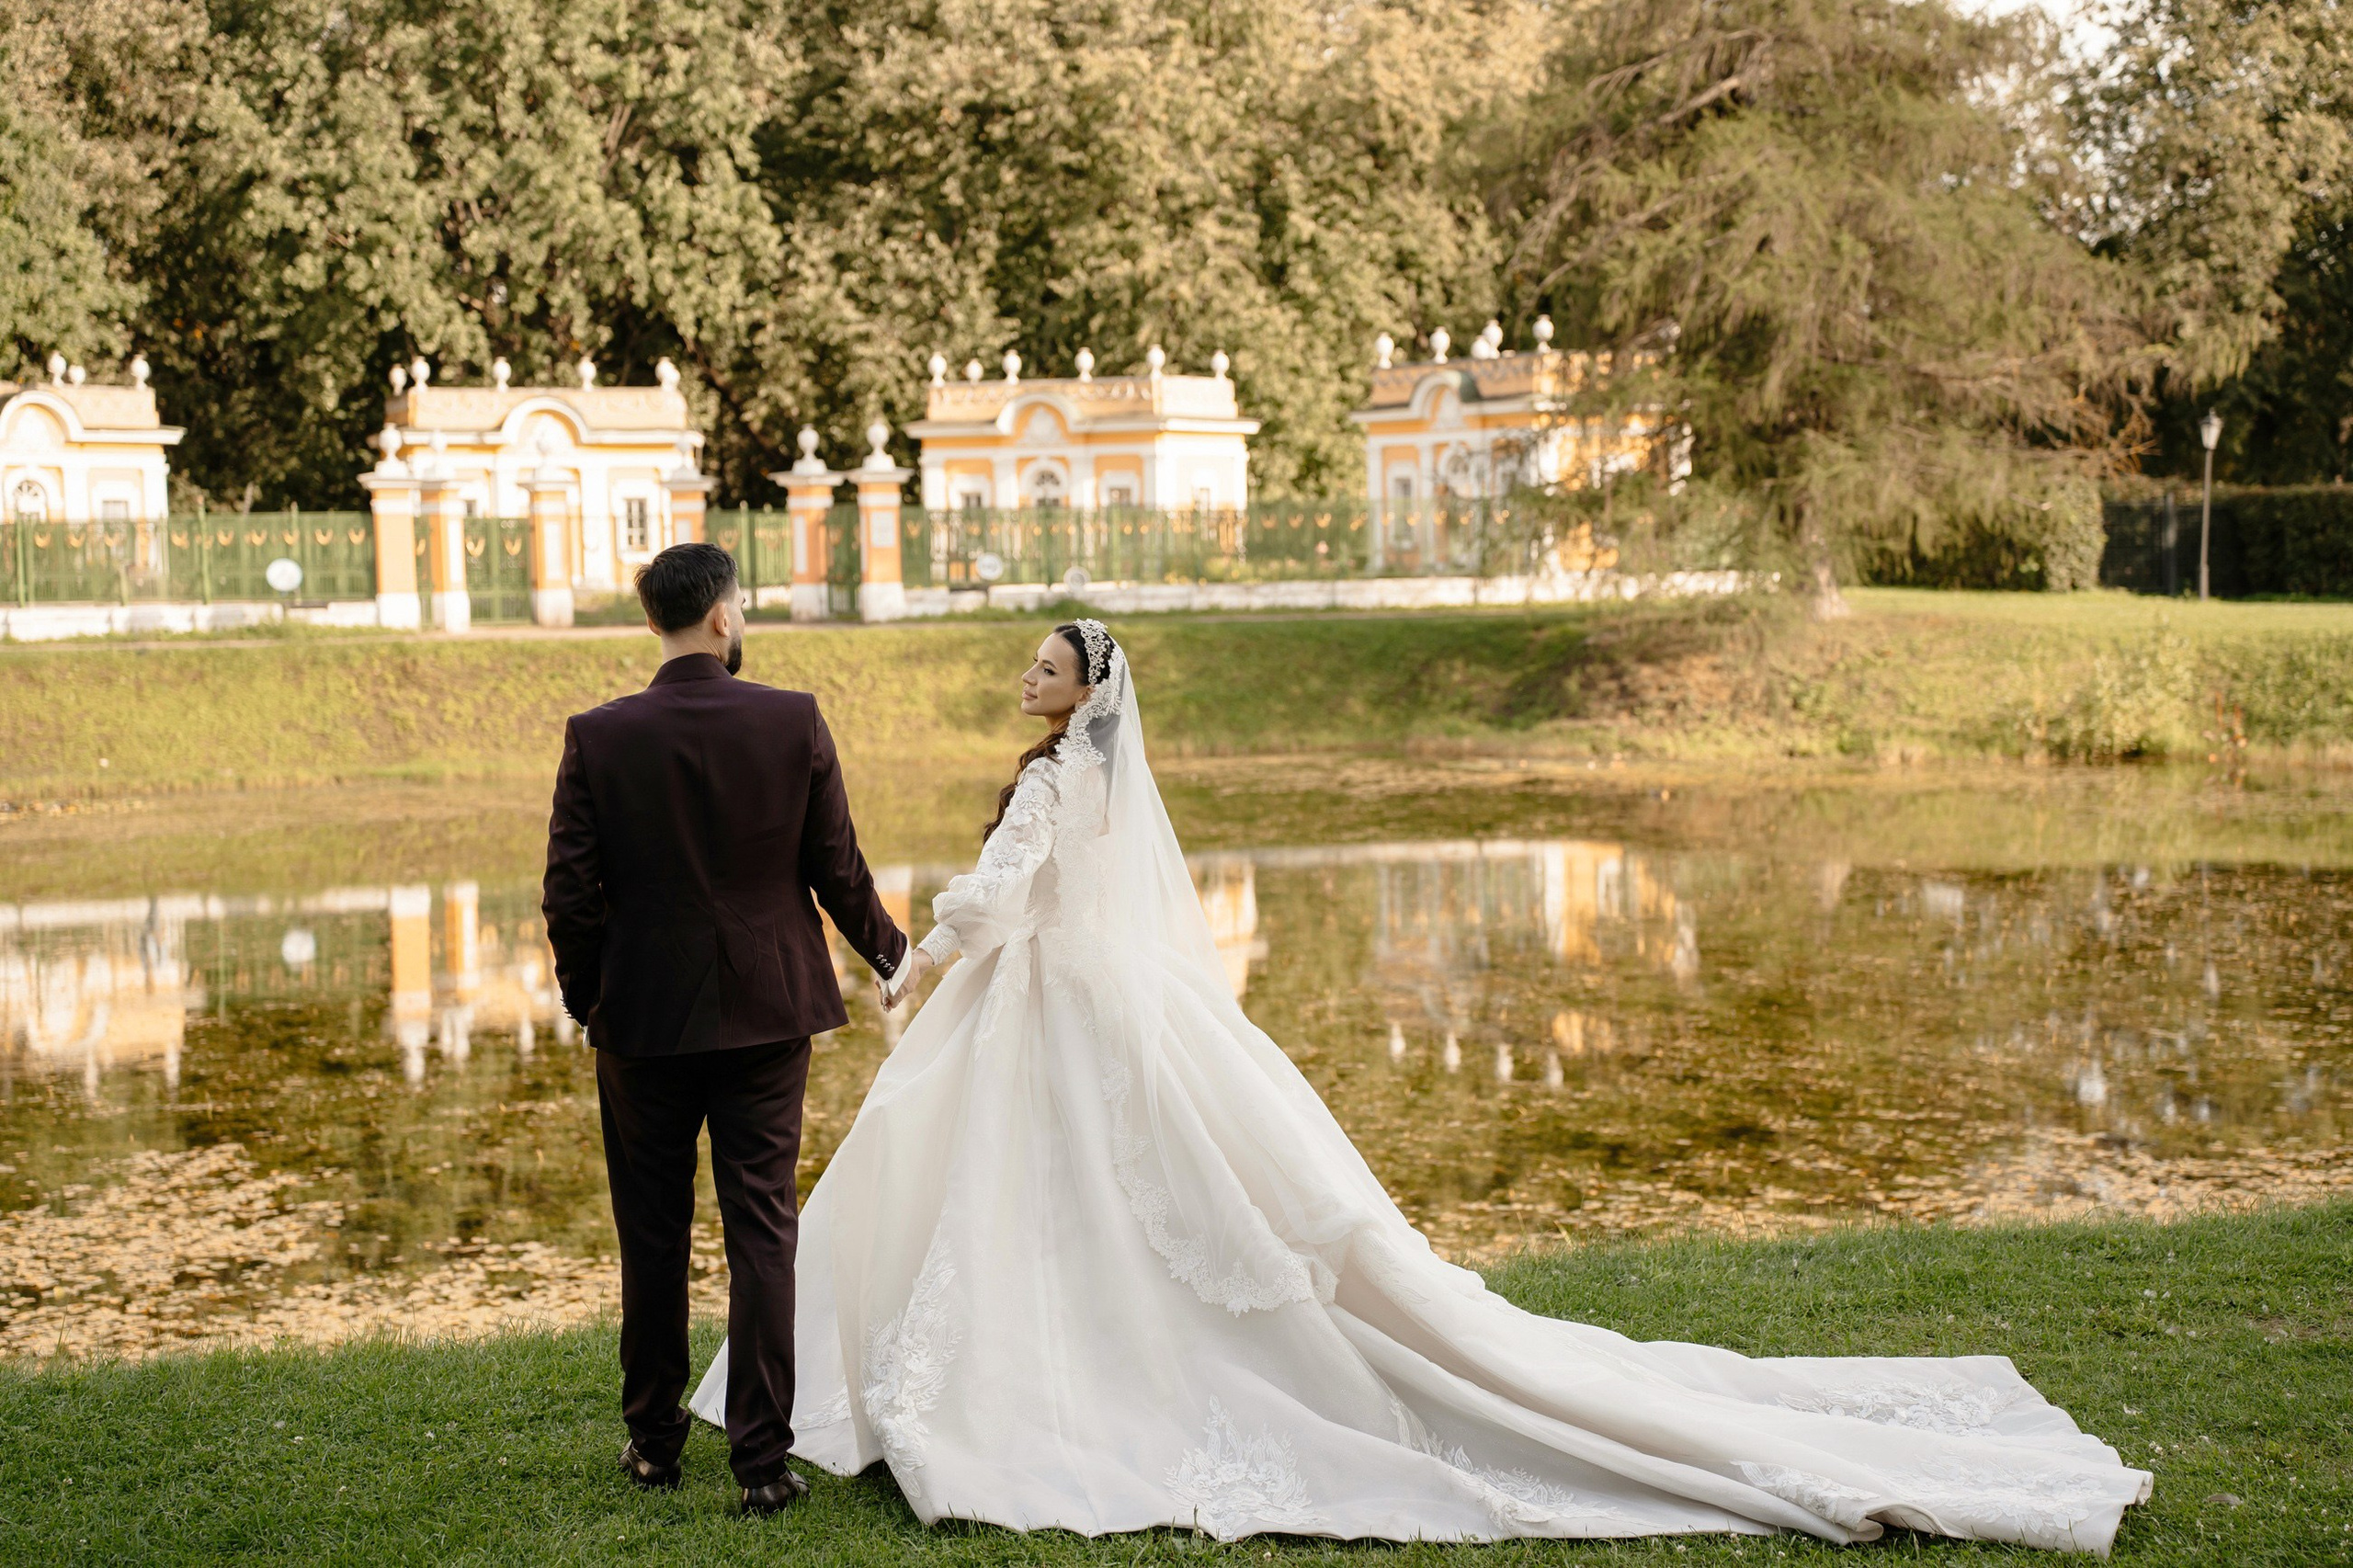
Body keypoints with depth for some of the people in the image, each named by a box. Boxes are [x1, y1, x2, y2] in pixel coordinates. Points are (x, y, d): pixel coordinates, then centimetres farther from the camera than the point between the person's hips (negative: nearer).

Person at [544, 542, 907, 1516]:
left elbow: (571, 896, -7)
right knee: (762, 1232, 5)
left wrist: (584, 998, 11)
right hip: (767, 1016, 0)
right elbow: (837, 869, -1)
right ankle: (762, 1456, 6)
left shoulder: (597, 738, -9)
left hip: (644, 1022, 0)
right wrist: (889, 952, 17)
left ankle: (653, 1437, 25)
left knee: (652, 1235, 13)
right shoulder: (795, 723, -8)